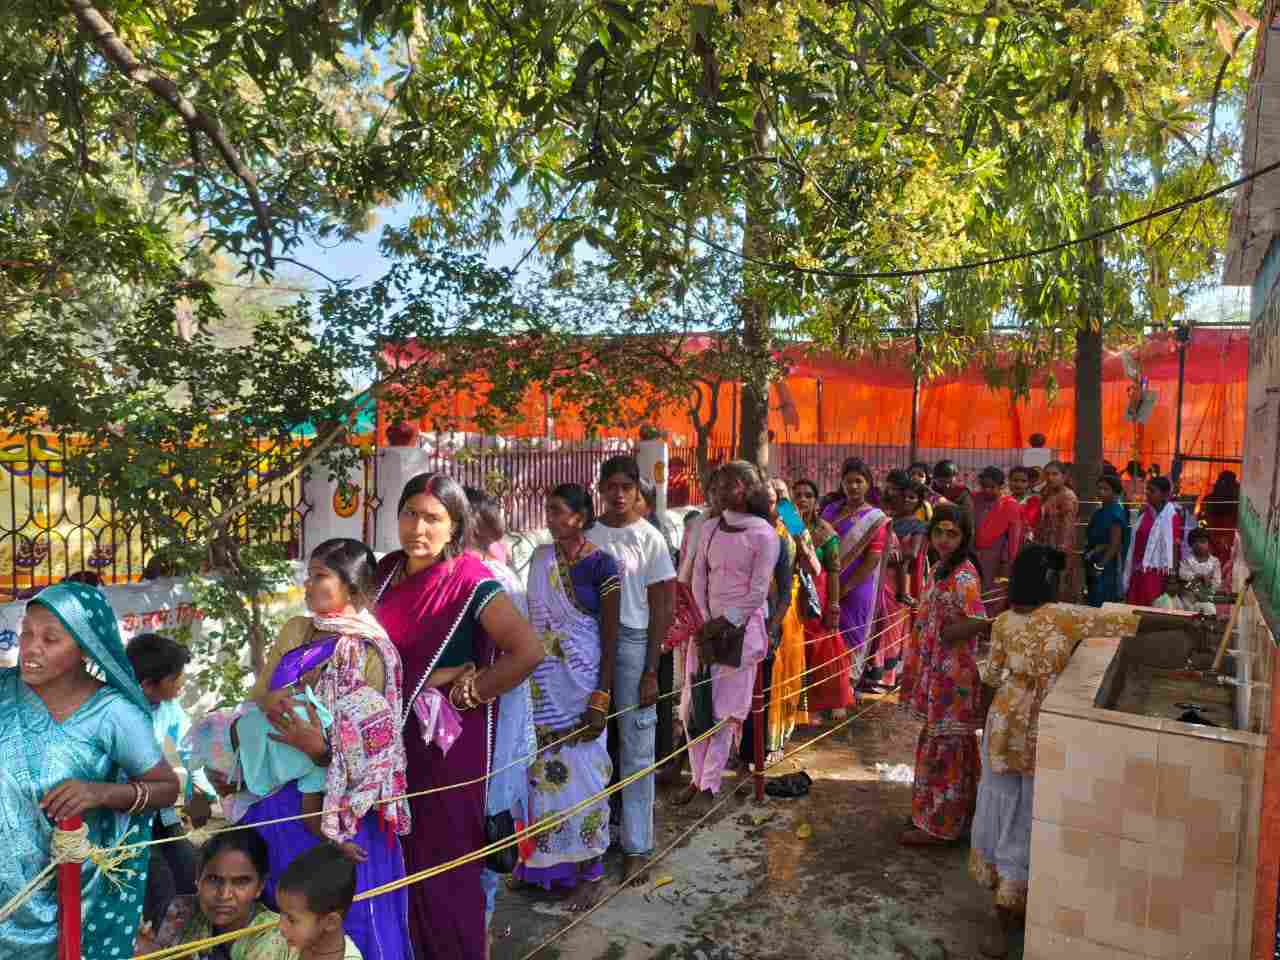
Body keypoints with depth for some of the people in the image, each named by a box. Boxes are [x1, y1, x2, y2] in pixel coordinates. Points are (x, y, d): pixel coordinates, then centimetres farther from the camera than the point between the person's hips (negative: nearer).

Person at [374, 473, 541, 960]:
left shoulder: (471, 582, -18)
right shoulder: (386, 570, 1)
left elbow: (528, 650, -27)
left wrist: (465, 695, -18)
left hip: (447, 741, -6)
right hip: (393, 736, 6)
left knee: (444, 864, 9)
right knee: (400, 857, 18)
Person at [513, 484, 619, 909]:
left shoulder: (601, 565, -11)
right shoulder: (540, 559, 4)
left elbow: (610, 637, -10)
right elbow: (531, 620, 9)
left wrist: (601, 698, -14)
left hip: (581, 683, -5)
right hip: (542, 683, 5)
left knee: (581, 771, 5)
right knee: (544, 768, 12)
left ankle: (588, 871, 21)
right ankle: (546, 860, 29)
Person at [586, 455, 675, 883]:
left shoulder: (649, 538, -4)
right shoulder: (587, 533, 4)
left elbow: (660, 608, -3)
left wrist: (651, 670, -8)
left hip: (633, 641, -2)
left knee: (636, 748, 4)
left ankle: (636, 845, 16)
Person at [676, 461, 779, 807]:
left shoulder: (763, 534, -8)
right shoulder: (709, 529, 8)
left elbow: (758, 592, -10)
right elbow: (699, 579, 7)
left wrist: (725, 622, -13)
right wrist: (704, 622, -3)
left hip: (741, 626, -5)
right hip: (707, 624, 5)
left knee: (726, 708, 1)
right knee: (692, 705, 6)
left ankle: (709, 785, 12)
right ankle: (698, 777, 21)